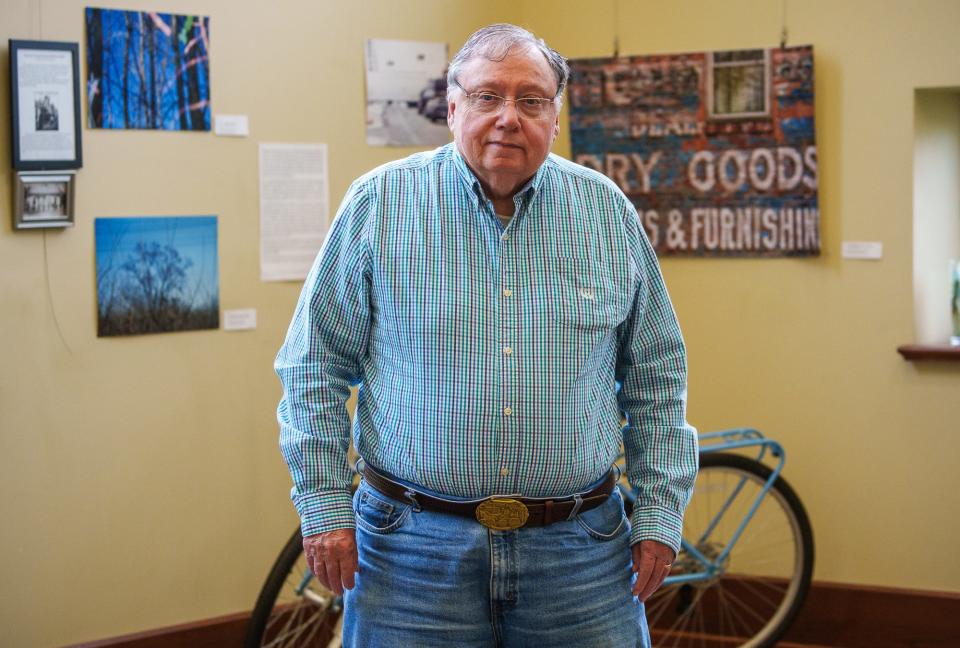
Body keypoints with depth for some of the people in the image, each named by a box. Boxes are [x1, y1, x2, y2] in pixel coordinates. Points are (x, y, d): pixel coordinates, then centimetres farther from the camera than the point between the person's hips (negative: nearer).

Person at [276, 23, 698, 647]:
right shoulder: (380, 203, -2)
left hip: (579, 551, 2)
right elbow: (315, 364, 2)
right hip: (413, 550, -1)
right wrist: (325, 506, -3)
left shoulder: (607, 209, 5)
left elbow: (656, 377, 10)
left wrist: (661, 512, 6)